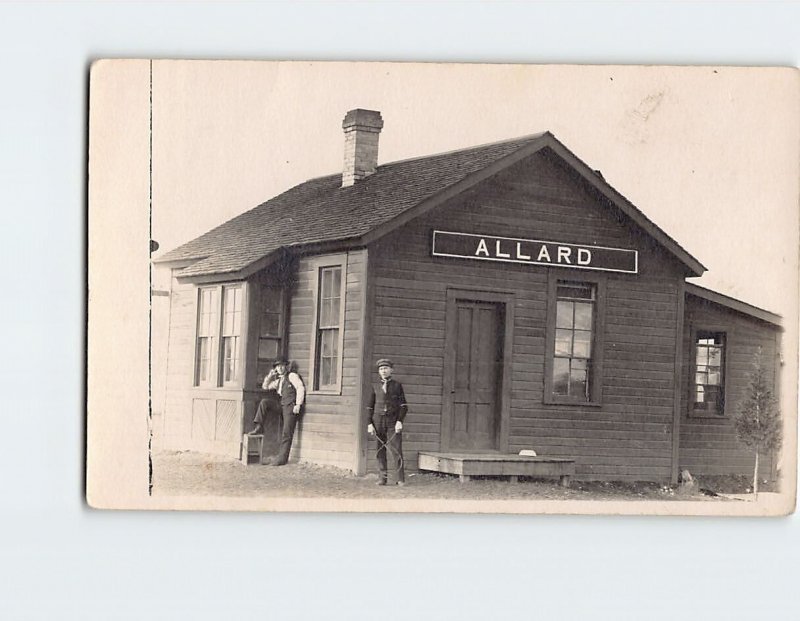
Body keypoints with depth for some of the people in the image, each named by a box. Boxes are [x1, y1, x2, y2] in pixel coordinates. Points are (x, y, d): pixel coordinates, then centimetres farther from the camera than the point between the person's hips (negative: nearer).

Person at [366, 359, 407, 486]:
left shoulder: (397, 385, 5)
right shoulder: (375, 386, 11)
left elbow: (403, 405, 2)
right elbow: (370, 407, 12)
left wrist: (400, 421, -9)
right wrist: (370, 424, 4)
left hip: (393, 422, -2)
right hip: (378, 420, 2)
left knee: (396, 450, -7)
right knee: (380, 451, 2)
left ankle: (401, 479, -5)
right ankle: (382, 478, 7)